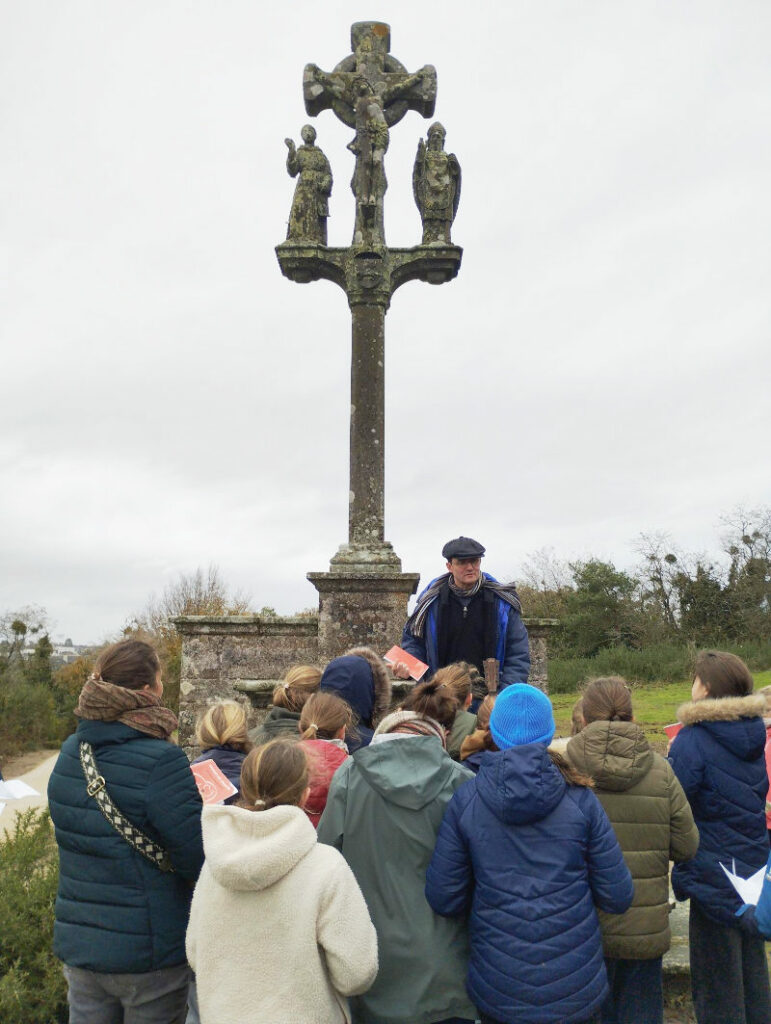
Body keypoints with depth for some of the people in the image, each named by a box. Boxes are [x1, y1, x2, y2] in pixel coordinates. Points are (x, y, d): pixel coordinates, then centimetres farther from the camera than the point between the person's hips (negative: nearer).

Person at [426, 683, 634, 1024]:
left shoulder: (465, 800, -9)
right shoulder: (580, 798, -9)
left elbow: (443, 899, -6)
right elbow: (617, 897, -7)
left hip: (496, 994, 0)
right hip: (577, 989, 0)